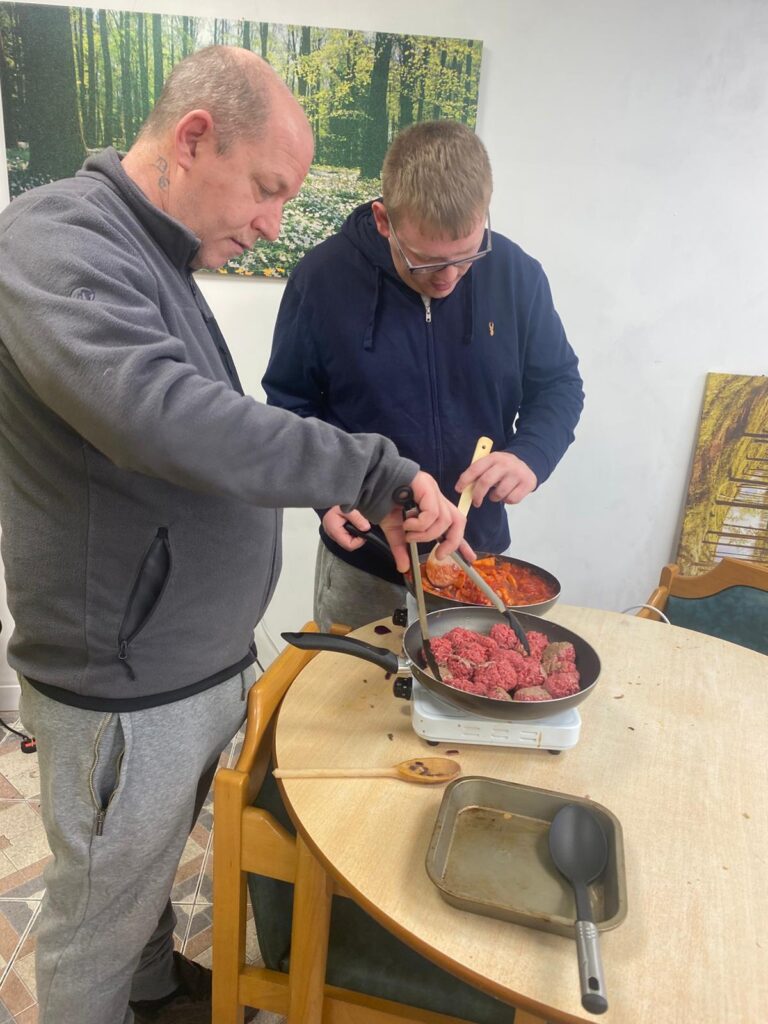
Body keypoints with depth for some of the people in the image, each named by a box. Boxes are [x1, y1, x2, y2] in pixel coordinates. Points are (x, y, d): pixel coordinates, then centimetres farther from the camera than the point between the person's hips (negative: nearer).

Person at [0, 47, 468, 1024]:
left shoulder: (156, 256, 11)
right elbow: (167, 420, -38)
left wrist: (336, 494, 8)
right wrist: (375, 469, -31)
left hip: (200, 665, 9)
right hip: (125, 689, -9)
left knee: (152, 867, 30)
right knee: (99, 917, 16)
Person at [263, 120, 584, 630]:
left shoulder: (517, 274, -9)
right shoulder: (323, 277, -13)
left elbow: (558, 383, 2)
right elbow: (291, 402, -3)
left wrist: (531, 455, -17)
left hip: (479, 547, 2)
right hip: (363, 555, -1)